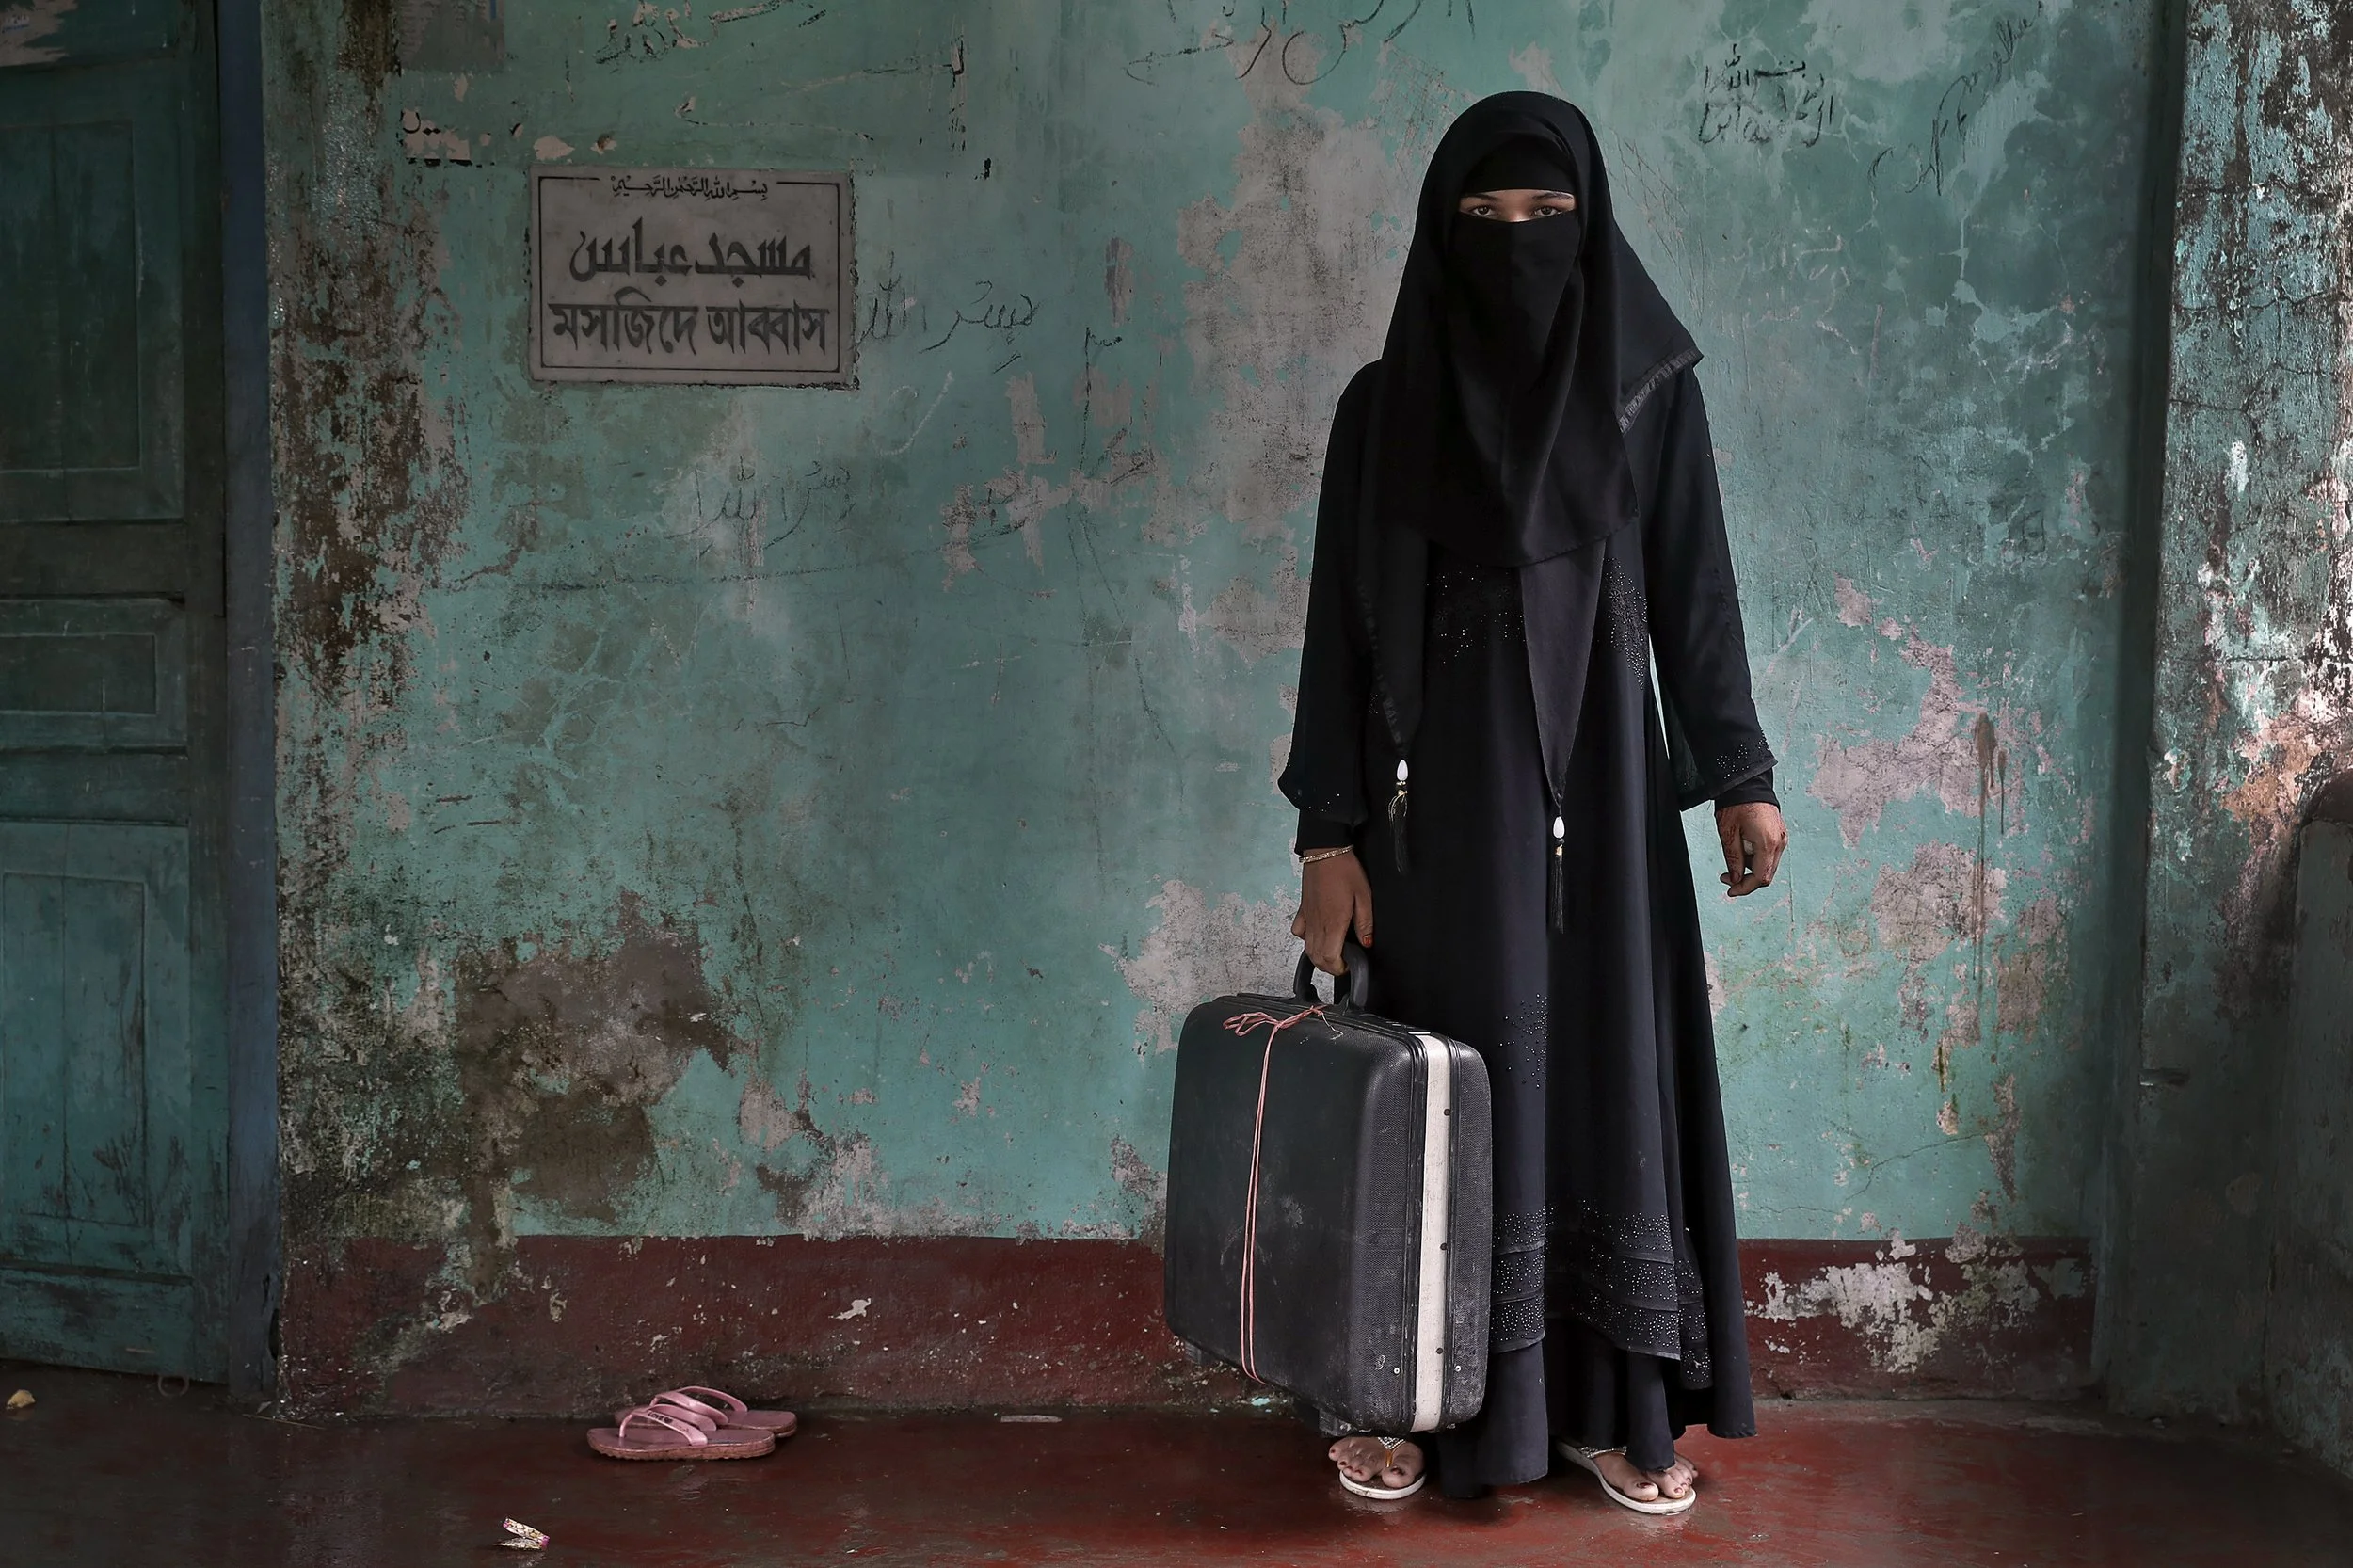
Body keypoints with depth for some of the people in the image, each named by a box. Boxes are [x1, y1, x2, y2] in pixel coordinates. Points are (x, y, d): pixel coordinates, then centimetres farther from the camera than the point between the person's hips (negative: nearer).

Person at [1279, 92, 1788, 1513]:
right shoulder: (1385, 404, 0)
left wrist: (1739, 774, 3)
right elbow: (1341, 625, -1)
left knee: (1610, 1063, 4)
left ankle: (1613, 1402, 16)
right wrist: (1330, 832, -5)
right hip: (1441, 782, -1)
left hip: (1600, 773, 1)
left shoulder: (1649, 386, 3)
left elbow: (1697, 594, 6)